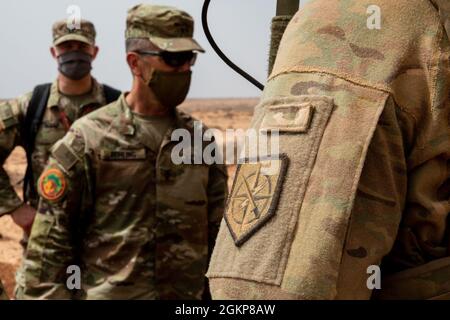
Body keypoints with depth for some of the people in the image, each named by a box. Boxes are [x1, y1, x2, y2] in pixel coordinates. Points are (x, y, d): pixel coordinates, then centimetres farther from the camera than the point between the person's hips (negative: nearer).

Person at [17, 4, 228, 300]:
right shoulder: (87, 140, -7)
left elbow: (218, 234, 10)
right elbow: (50, 243, -6)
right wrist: (47, 294, -10)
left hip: (189, 296, 4)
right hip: (106, 292, -3)